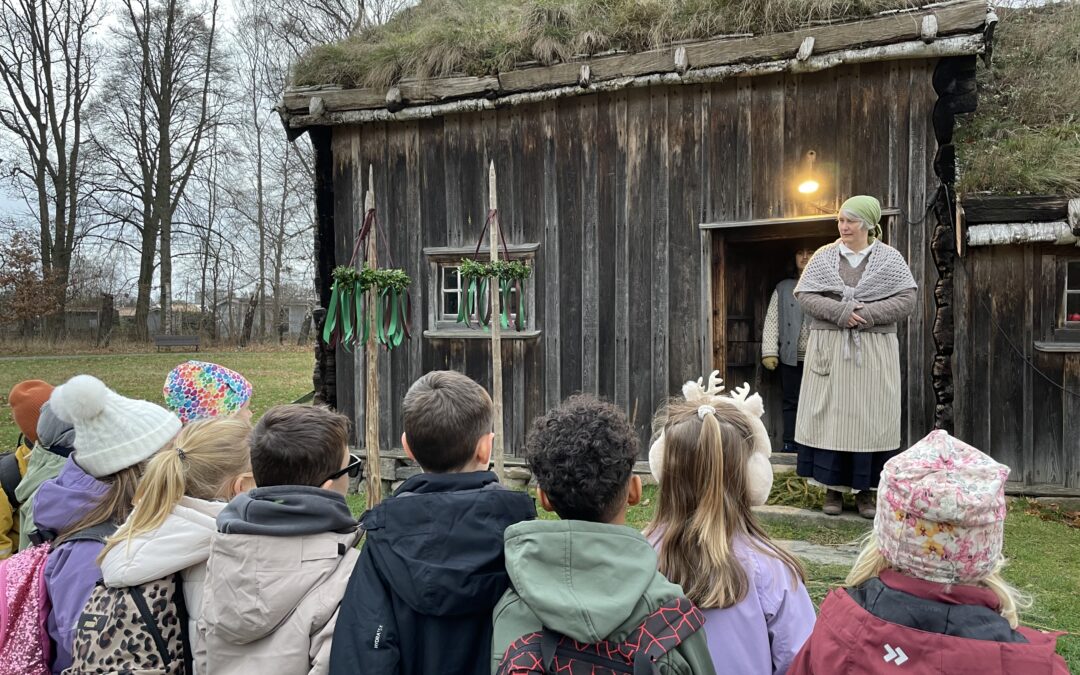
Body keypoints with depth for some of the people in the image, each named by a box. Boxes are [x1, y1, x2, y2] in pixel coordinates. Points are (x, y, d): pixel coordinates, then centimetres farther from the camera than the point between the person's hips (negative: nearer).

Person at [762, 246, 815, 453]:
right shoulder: (783, 288, 13)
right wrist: (769, 352, -2)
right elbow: (771, 321, 8)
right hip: (791, 357, 2)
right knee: (791, 403, 5)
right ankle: (789, 445, 11)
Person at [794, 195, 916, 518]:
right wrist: (838, 311, -16)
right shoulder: (823, 256, 6)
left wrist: (868, 314, -16)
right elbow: (804, 294, -1)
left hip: (874, 351, -1)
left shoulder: (890, 258, 3)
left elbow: (907, 299, -3)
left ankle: (864, 489, 13)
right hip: (829, 349, 1)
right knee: (829, 415, 1)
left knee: (868, 417, 2)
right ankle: (832, 487, 11)